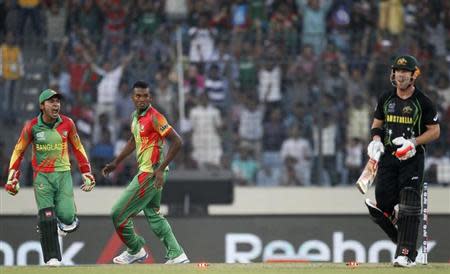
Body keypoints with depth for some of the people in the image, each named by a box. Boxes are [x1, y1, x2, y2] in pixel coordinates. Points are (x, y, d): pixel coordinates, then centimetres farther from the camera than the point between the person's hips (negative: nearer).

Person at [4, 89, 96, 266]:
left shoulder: (67, 124, -1)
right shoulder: (32, 126, -5)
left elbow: (78, 148, 10)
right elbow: (19, 151, 5)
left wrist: (86, 173, 7)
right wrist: (12, 177, 1)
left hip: (63, 174, 1)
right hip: (42, 176, -1)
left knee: (65, 215, -13)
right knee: (47, 217, -8)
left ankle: (68, 222, 25)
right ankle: (52, 257, 2)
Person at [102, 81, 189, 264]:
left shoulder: (154, 117, -17)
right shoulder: (136, 116, 10)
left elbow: (176, 142, -21)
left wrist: (161, 169, -23)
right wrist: (115, 163, 26)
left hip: (150, 174, -9)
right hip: (147, 172, 9)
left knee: (119, 214, -3)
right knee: (153, 215, 15)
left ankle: (135, 251, 14)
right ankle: (176, 255, 16)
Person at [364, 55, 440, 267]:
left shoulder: (422, 102, -3)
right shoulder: (386, 99, 9)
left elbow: (435, 131, -1)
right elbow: (377, 124, 20)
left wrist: (414, 142, -15)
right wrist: (376, 140, -1)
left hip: (412, 159, -4)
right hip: (388, 157, 4)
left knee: (409, 206, -12)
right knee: (382, 204, -2)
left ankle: (406, 255, -13)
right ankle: (403, 239, 23)